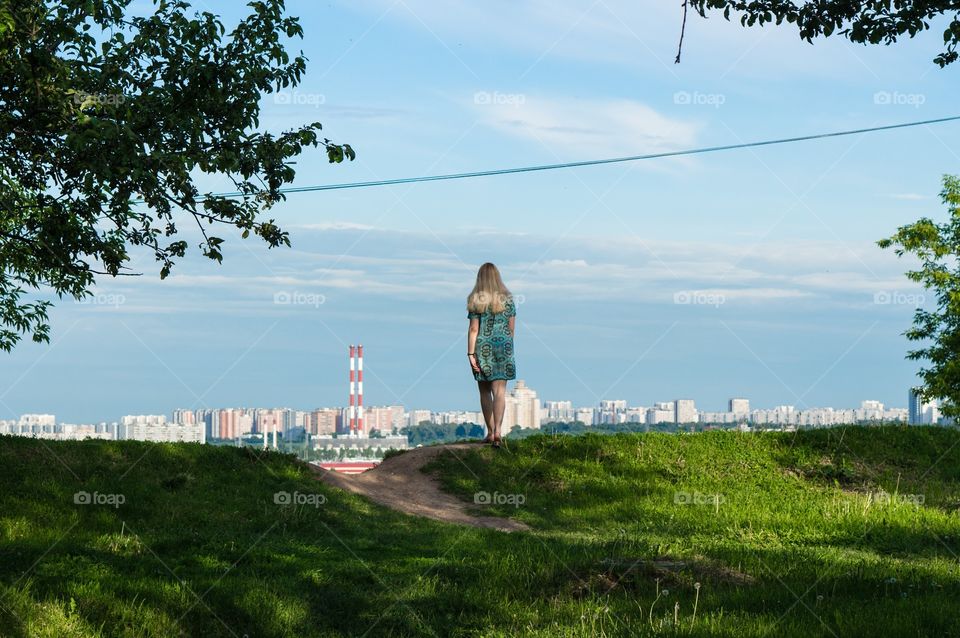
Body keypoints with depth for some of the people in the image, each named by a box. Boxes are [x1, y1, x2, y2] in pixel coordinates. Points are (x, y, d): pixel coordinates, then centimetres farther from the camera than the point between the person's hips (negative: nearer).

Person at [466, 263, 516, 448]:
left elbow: (473, 329, -9)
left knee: (485, 391, 12)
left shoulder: (476, 300, -5)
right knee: (499, 391, -4)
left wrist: (471, 354, -8)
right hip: (503, 346, 1)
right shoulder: (507, 298, 2)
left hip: (482, 347, -1)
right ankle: (497, 431, -20)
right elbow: (511, 327, 4)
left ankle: (490, 432, 17)